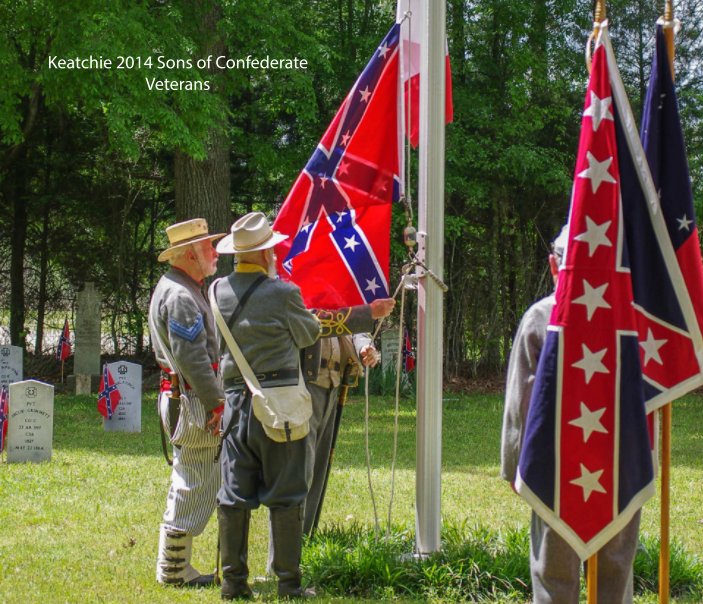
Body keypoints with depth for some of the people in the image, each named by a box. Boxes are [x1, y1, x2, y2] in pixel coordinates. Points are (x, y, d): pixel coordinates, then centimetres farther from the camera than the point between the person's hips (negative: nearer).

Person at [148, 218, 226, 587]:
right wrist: (217, 403, -19)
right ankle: (174, 570, 0)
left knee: (186, 486, 15)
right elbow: (192, 358, -22)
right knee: (195, 488, -6)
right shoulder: (180, 296, -16)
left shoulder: (173, 289, 18)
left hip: (180, 398, 11)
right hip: (194, 402, -11)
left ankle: (174, 566, 21)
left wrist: (213, 398, 22)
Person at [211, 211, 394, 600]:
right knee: (285, 497, 3)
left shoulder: (218, 292, 4)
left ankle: (233, 581, 11)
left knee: (234, 496, 8)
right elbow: (309, 333, 5)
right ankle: (288, 584, 6)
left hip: (236, 403, 4)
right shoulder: (282, 293, -10)